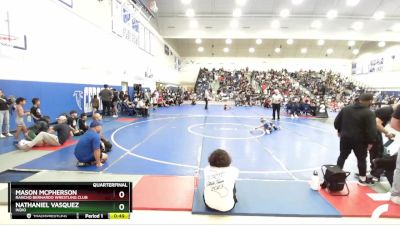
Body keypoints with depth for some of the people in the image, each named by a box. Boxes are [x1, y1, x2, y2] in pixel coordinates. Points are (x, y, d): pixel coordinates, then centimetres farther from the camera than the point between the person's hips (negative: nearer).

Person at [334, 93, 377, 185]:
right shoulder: (369, 113, -14)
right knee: (361, 159, 12)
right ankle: (362, 179, 22)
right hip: (360, 140, -4)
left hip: (345, 138, 4)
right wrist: (370, 142, -8)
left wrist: (340, 131, 21)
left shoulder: (345, 109, 2)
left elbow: (337, 122, 7)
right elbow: (371, 130, -19)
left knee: (342, 156, 16)